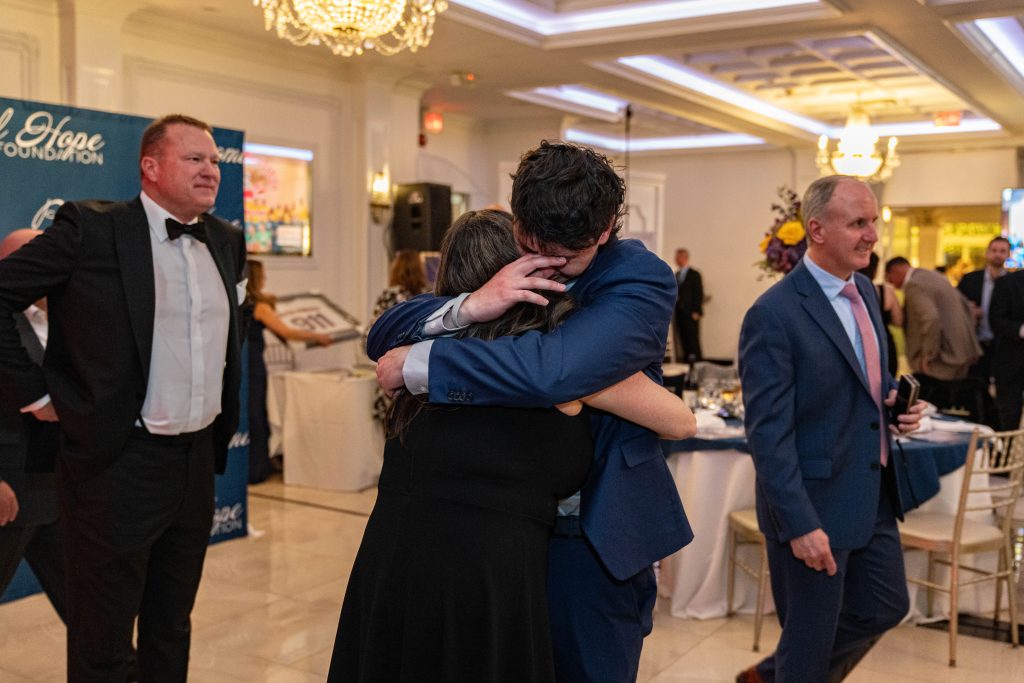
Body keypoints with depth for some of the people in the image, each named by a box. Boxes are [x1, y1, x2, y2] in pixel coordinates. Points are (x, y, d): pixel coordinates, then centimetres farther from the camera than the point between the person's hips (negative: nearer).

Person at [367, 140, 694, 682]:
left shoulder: (642, 281, -18)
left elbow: (553, 369, -36)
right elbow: (384, 337, -7)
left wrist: (416, 366, -27)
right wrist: (470, 305, -26)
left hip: (592, 536, -4)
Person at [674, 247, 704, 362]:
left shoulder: (694, 274, -3)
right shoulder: (677, 274, 16)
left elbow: (699, 293, -7)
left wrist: (696, 312, -13)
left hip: (690, 314, -6)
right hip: (679, 313, 6)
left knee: (693, 341, -6)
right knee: (684, 341, 5)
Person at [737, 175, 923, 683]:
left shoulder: (865, 292, 6)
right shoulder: (773, 315, -20)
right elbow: (768, 434, -21)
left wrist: (894, 398, -2)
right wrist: (799, 525, -24)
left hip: (874, 495, 8)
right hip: (814, 506, -8)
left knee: (885, 608, 20)